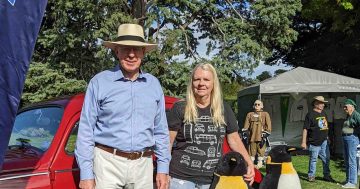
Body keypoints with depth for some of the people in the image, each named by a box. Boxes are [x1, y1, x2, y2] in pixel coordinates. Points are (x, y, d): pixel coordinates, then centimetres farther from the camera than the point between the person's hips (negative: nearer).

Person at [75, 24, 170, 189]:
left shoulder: (154, 84, 8)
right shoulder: (99, 82, -3)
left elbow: (160, 130, 11)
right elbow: (86, 130, -3)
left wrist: (163, 168, 7)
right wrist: (86, 173, -7)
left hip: (143, 164, 3)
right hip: (108, 163, -3)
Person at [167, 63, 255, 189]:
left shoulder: (224, 110, 6)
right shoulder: (180, 108, -3)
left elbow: (234, 139, 12)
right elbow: (168, 141, -2)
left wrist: (249, 164, 1)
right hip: (181, 178, -2)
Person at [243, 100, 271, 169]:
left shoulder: (265, 114, 7)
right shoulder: (249, 114, 13)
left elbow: (268, 126, 2)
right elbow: (246, 126, 12)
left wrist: (265, 135, -5)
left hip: (261, 137, -2)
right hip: (252, 137, 2)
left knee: (261, 151, -2)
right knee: (251, 151, 5)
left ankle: (260, 163, 5)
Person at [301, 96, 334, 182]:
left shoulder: (323, 113, 11)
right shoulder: (310, 114, -11)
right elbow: (305, 129, -12)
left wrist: (326, 137, 21)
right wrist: (304, 142, -15)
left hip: (324, 141, 7)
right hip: (314, 142, -7)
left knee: (326, 158, 11)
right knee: (313, 159, 2)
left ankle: (326, 175, 23)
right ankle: (311, 176, 14)